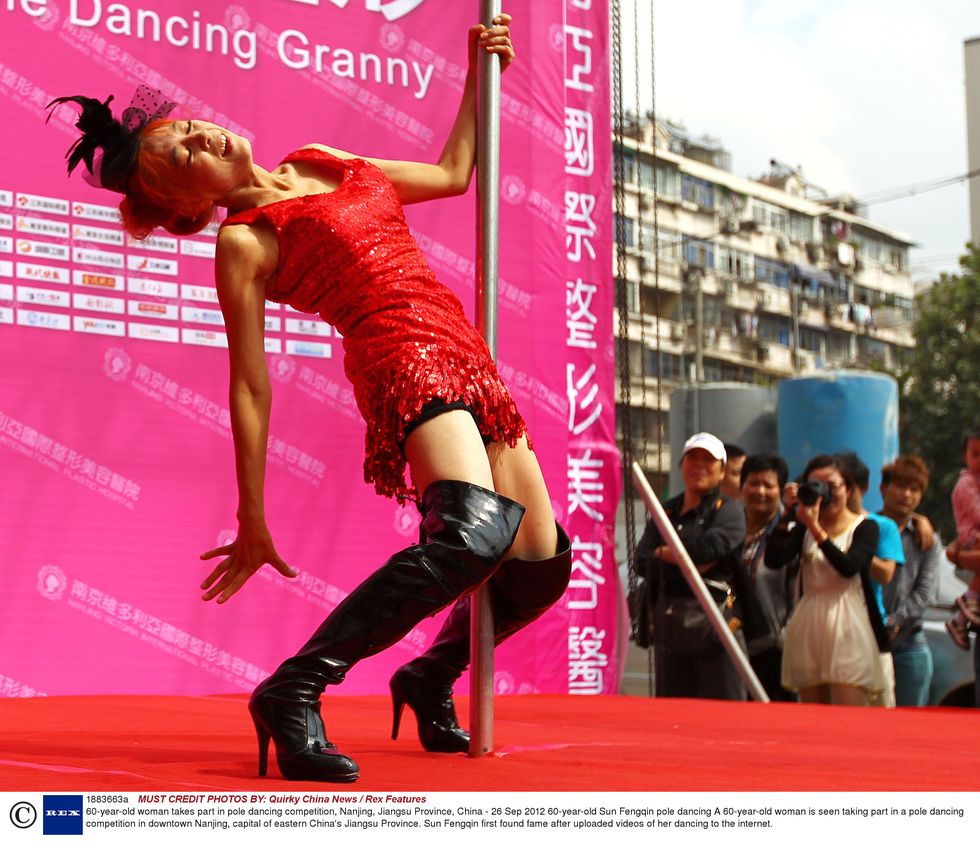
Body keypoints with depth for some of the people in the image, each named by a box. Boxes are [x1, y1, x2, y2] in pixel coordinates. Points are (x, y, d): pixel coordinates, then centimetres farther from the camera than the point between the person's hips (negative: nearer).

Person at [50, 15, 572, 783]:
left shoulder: (322, 164, 19)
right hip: (405, 366, -8)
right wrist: (252, 522, -5)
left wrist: (480, 77, 24)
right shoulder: (243, 243, -2)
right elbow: (250, 388, -4)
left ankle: (429, 681, 33)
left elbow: (452, 173, 31)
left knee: (541, 564, 7)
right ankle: (293, 693, -24)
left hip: (467, 366, 8)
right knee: (475, 528, -33)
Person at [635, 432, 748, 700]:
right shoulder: (666, 511, 15)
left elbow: (710, 546, -19)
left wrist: (665, 553, -4)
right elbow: (643, 563, 1)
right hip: (669, 625, 5)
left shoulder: (729, 511, 2)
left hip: (714, 623, -5)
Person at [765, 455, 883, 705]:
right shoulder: (803, 528, 12)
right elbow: (773, 560, -4)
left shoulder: (865, 528, 3)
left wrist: (815, 527, -20)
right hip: (809, 628, 4)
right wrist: (788, 513, -6)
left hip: (847, 629, -4)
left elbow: (849, 567, -16)